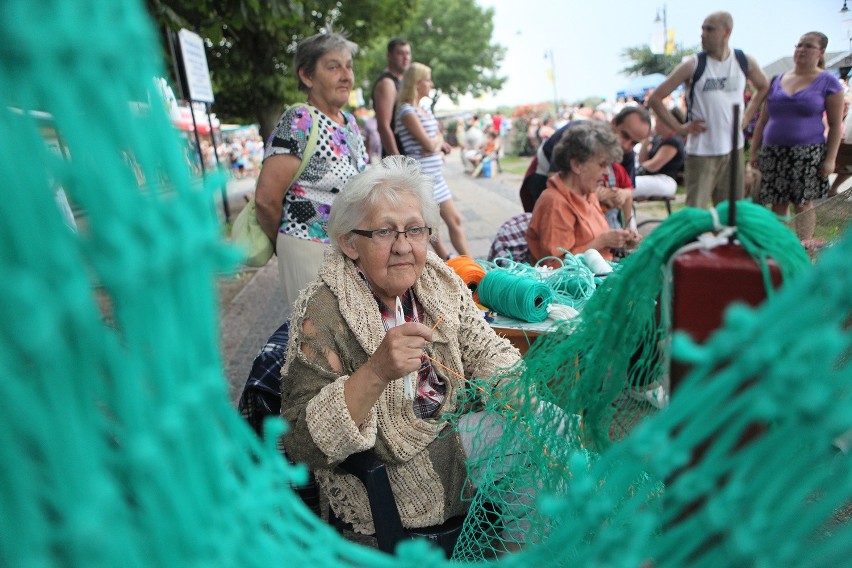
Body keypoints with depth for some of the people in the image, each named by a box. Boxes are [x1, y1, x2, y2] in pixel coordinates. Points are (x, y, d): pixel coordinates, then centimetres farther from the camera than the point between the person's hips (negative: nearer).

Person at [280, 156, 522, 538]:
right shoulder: (322, 313, -23)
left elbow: (487, 350, 5)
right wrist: (375, 372, -40)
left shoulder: (439, 280, -5)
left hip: (452, 427, 6)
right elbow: (301, 443, -25)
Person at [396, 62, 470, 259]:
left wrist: (436, 143, -6)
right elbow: (428, 144, -18)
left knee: (455, 221, 10)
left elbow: (439, 139, 17)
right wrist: (438, 141, 3)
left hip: (435, 175, 9)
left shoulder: (425, 109, 16)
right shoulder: (407, 111, -12)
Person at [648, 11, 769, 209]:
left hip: (734, 149, 4)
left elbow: (763, 87, 24)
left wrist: (747, 117, 11)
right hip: (701, 152, -4)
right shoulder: (693, 65, -7)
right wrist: (679, 128, -10)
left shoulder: (745, 62, 4)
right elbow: (655, 98, -6)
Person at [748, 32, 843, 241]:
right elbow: (763, 120, 14)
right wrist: (754, 150, 8)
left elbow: (835, 125, -1)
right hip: (773, 153, 3)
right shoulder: (777, 81, 12)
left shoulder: (828, 82, 2)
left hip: (807, 154, -3)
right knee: (777, 204, 5)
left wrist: (830, 158, -9)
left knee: (803, 203, 0)